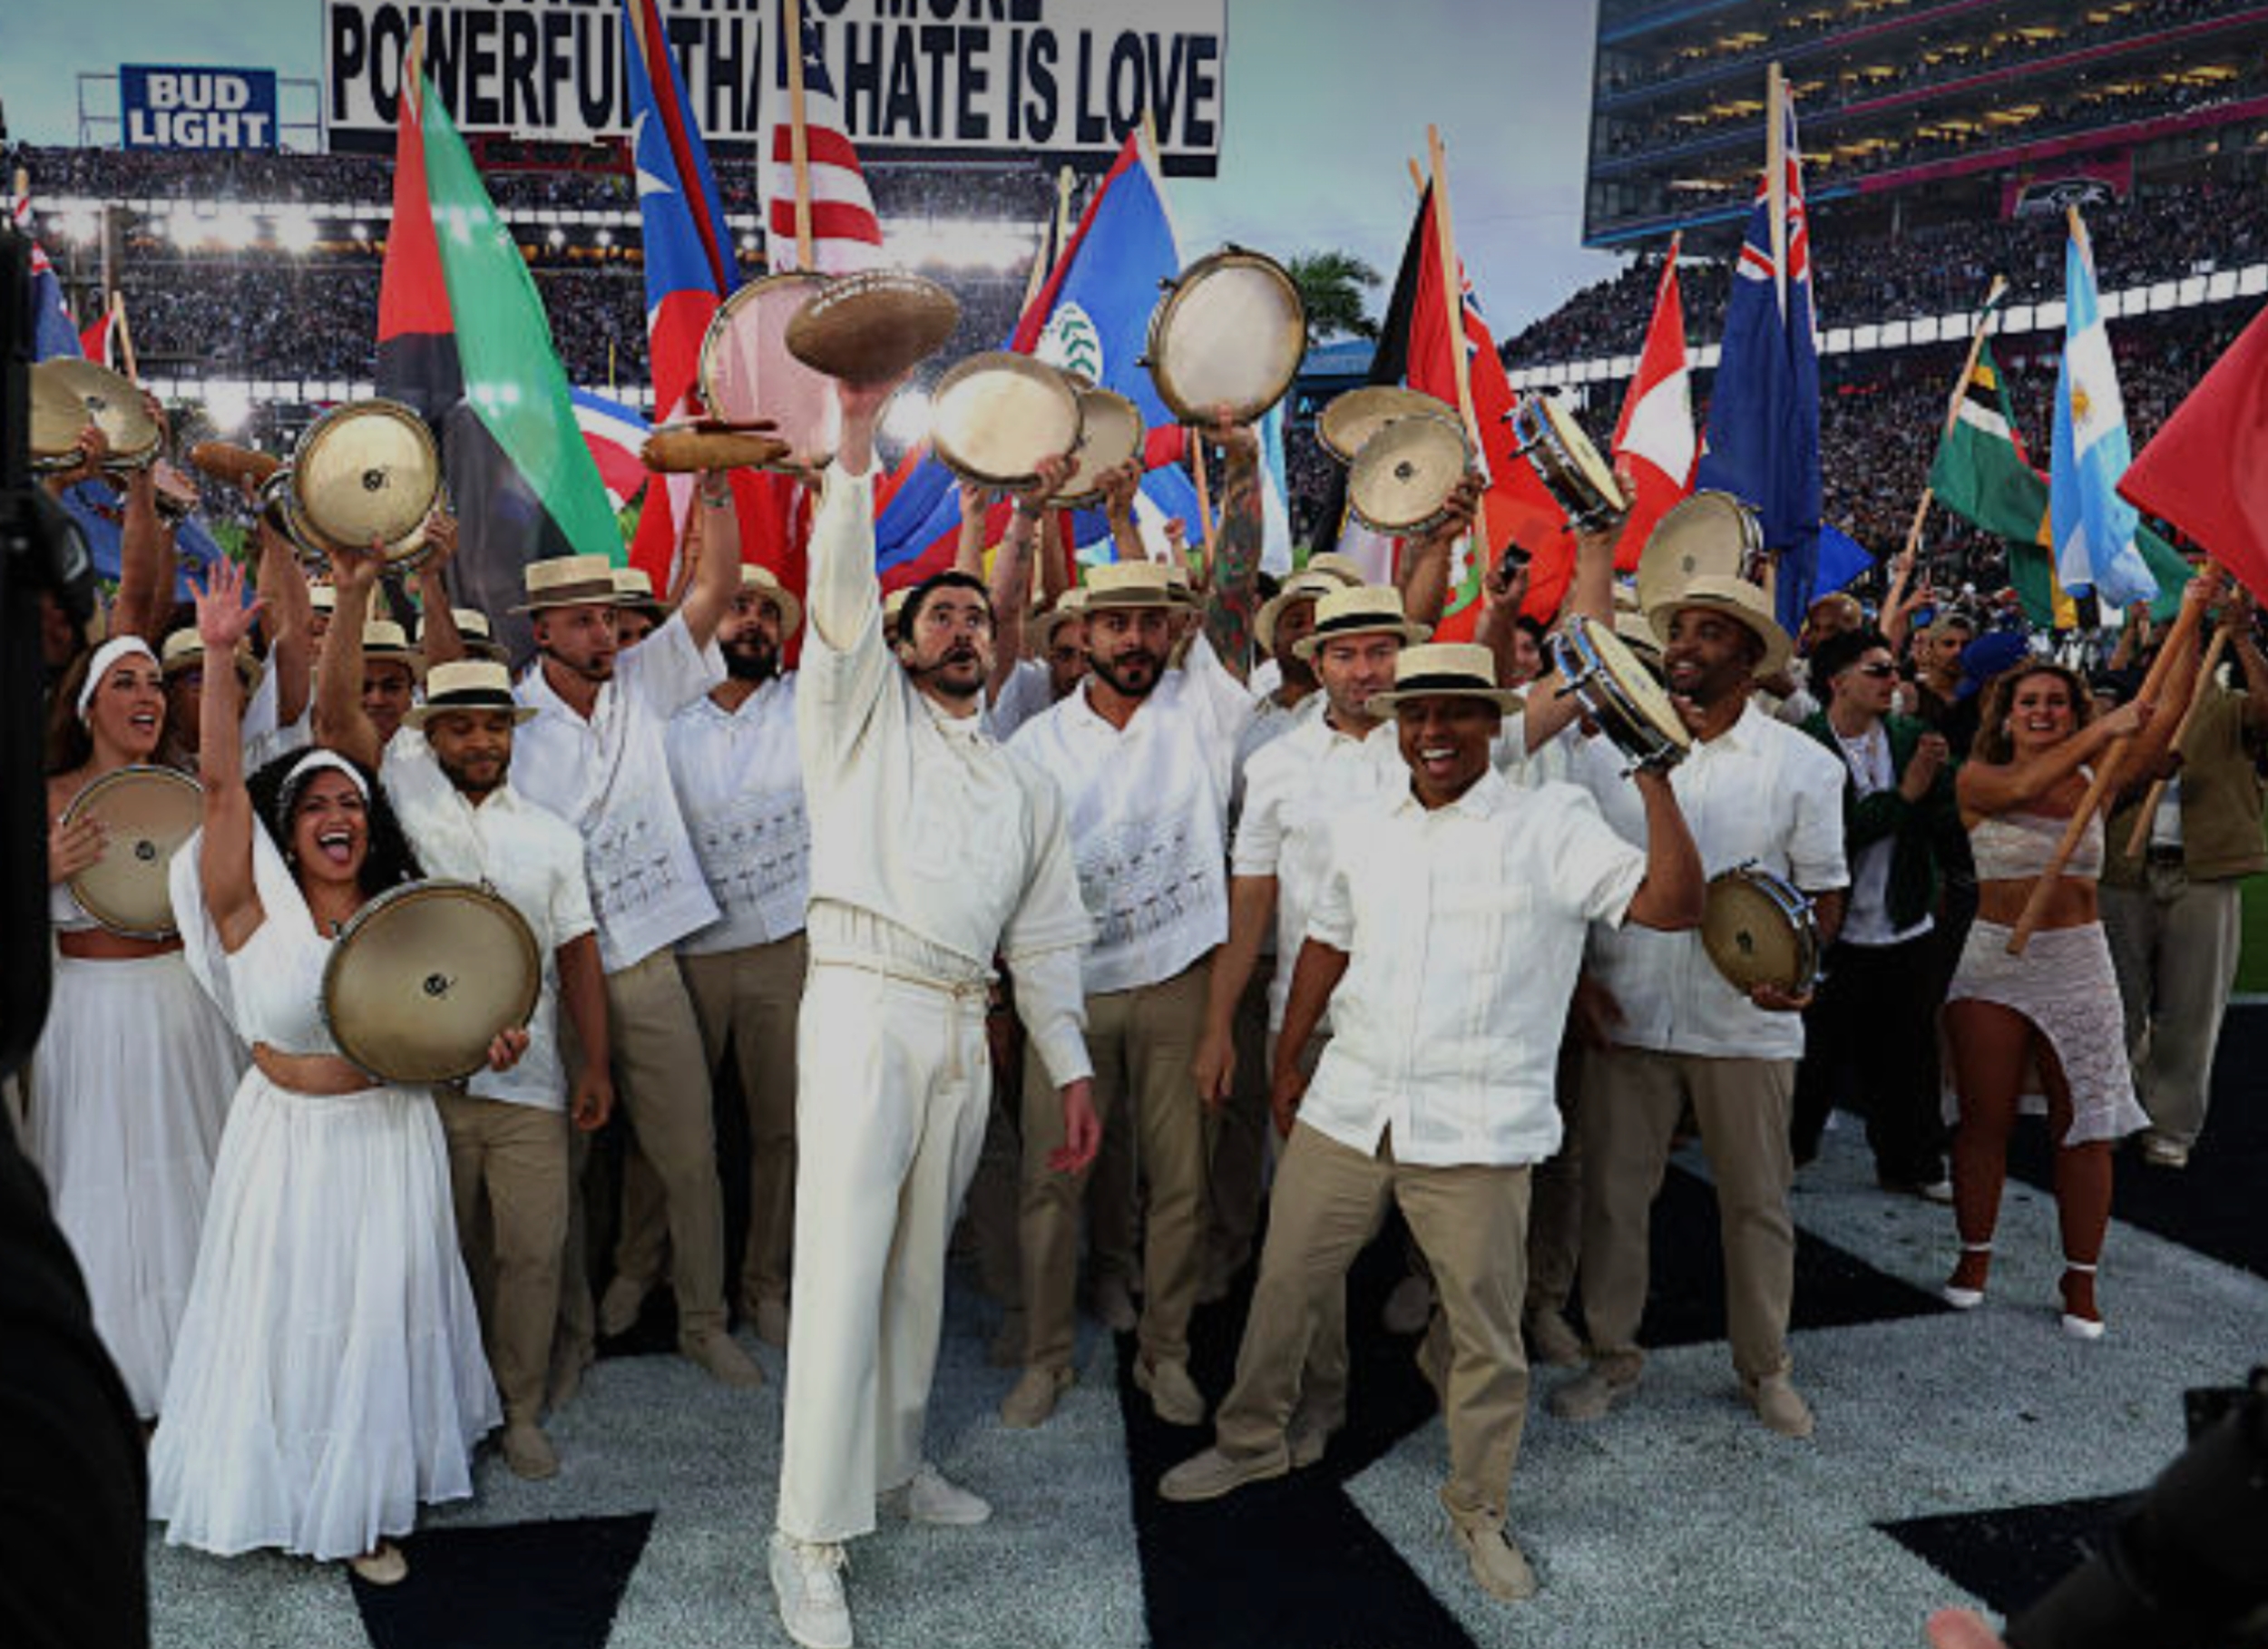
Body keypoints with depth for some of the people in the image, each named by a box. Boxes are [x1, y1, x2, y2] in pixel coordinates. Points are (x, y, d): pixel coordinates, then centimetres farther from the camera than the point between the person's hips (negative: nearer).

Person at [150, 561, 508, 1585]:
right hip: (287, 1141, -2)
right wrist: (220, 655, -26)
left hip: (389, 1137, 3)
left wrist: (487, 1044, -10)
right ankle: (278, 1488, 29)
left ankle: (369, 1504, 28)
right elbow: (221, 781, -18)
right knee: (286, 1315, 6)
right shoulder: (253, 907, -6)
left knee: (381, 1318, 10)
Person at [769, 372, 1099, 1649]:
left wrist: (1073, 1067, 11)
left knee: (921, 1263, 13)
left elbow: (1046, 937, 17)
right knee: (843, 1267, -8)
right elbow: (841, 589, -8)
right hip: (864, 1006, -5)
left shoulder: (1028, 785, 20)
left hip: (967, 1029, 5)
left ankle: (894, 1461, 30)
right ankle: (812, 1540, -2)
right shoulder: (865, 711, 9)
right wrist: (858, 447, -17)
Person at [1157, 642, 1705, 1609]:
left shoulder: (1551, 826, -6)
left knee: (1485, 1330, 7)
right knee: (1283, 1286, 15)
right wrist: (1288, 1059, 21)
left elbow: (1675, 905, -15)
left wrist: (1653, 778, -21)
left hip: (1475, 1132, -4)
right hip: (1346, 1111, 4)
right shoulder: (1362, 829, 9)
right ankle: (1252, 1439, 39)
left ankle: (1479, 1509, 29)